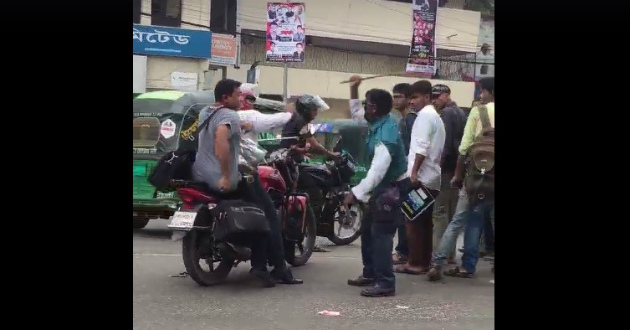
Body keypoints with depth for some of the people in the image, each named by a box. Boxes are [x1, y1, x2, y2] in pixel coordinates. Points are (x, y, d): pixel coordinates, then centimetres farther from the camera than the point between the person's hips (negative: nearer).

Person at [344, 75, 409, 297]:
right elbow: (356, 113, 21)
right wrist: (353, 90, 10)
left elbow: (377, 171, -34)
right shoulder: (381, 122, 2)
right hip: (384, 186, 10)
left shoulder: (385, 135, -28)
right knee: (368, 230, 16)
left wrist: (355, 193, -36)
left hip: (393, 188, -10)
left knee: (381, 234, -13)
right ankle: (370, 274, 25)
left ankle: (385, 283, -12)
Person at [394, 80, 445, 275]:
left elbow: (422, 147, -19)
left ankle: (415, 263, -6)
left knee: (413, 221, -6)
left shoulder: (424, 115, -8)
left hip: (420, 177, -10)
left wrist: (414, 172, -23)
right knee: (425, 222, 10)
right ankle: (424, 262, 12)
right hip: (432, 178, 10)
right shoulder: (436, 117, 22)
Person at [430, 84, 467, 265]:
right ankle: (449, 253, 17)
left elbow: (444, 143, -19)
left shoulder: (446, 113, -9)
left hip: (446, 169, -9)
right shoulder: (460, 113, 19)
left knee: (440, 211, -8)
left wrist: (437, 165, -19)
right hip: (457, 169, 9)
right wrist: (459, 167, 17)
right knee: (452, 212, 12)